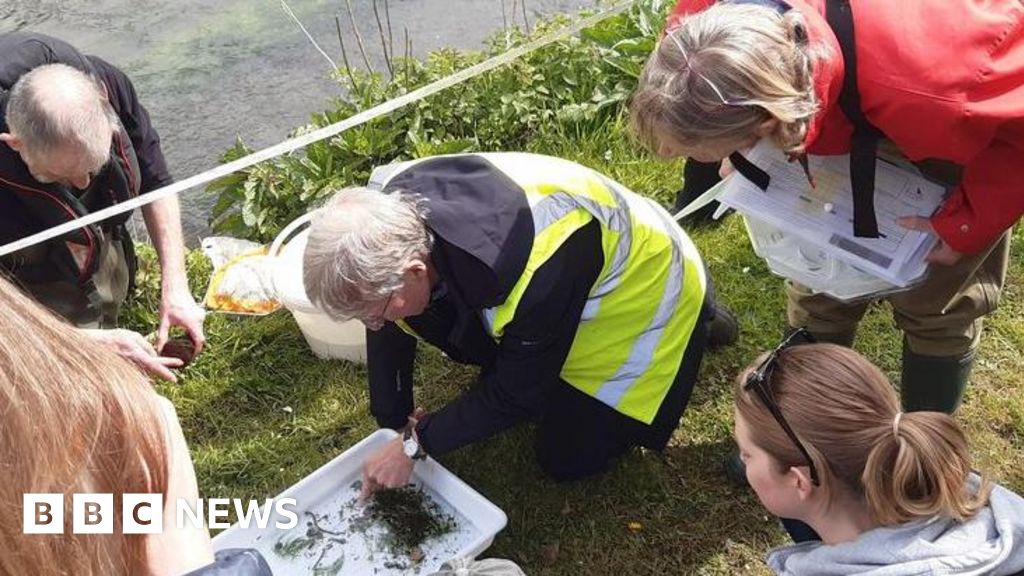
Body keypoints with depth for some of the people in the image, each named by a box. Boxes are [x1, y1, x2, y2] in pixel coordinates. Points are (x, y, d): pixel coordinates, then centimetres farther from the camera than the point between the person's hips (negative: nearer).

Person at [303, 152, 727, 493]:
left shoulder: (536, 276, -44)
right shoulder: (391, 211, -24)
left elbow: (516, 393, -26)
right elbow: (390, 333, -7)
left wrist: (415, 443, -18)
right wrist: (393, 426, -1)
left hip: (640, 289, -6)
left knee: (566, 459, 0)